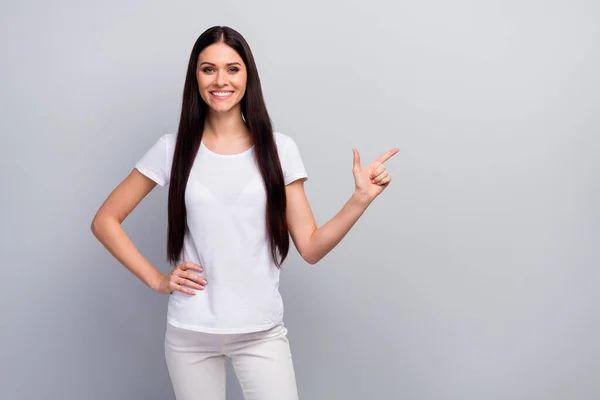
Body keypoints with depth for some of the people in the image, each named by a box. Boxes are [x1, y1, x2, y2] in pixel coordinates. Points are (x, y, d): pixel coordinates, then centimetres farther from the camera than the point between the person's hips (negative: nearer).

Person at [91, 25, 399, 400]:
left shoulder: (278, 149, 0)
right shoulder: (173, 149, -2)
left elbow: (310, 248, -2)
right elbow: (105, 221, 4)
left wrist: (361, 199, -14)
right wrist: (156, 279, -4)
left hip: (261, 332, 0)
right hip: (189, 333, 0)